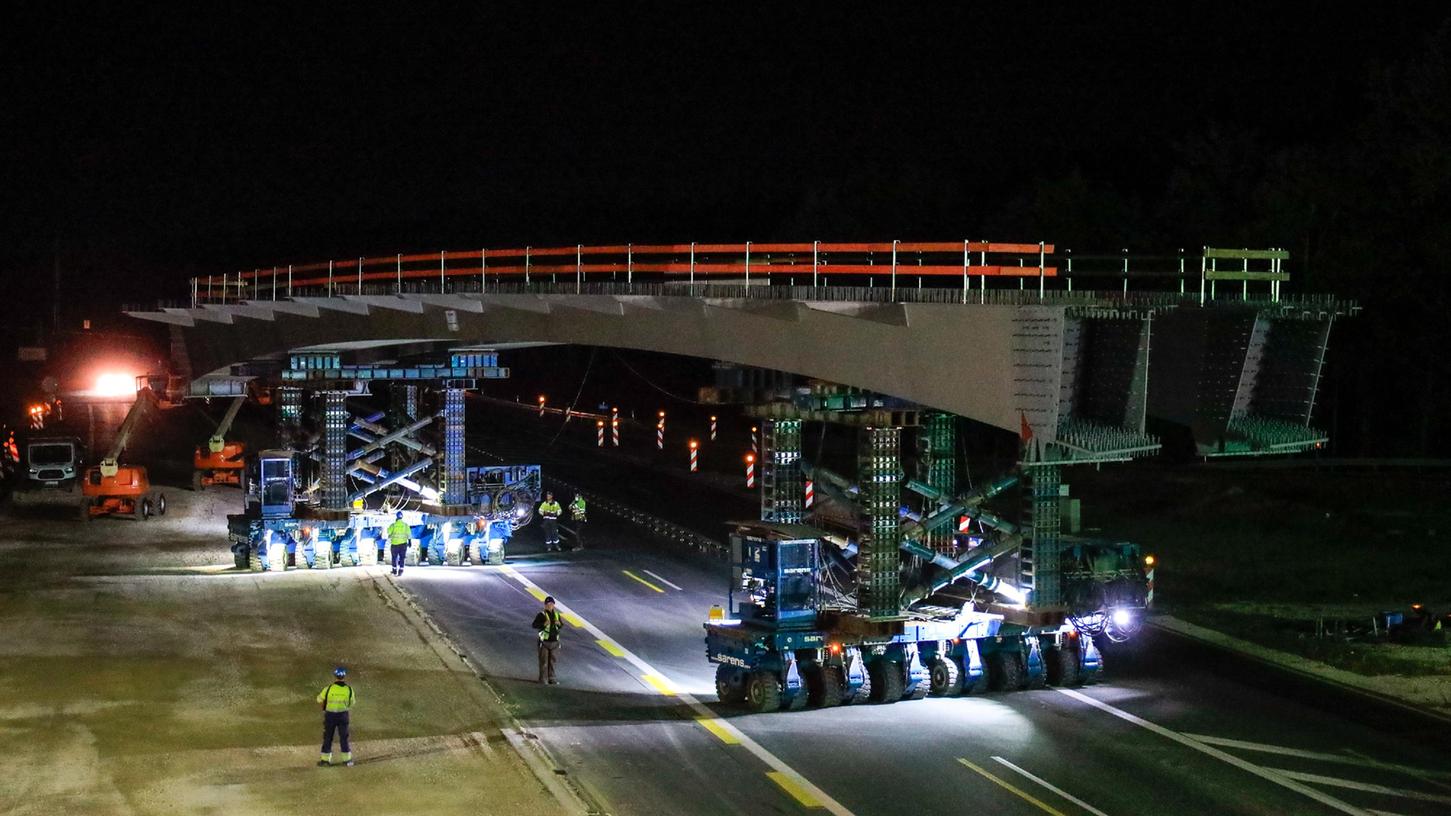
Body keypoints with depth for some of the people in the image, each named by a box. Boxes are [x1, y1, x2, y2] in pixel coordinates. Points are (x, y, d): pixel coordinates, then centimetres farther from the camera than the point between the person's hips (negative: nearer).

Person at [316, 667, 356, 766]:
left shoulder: (328, 689, -15)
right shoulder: (349, 690, -10)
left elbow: (320, 701, -3)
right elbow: (352, 703, 2)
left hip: (330, 715, -1)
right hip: (343, 715, 1)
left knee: (328, 737, 12)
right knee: (344, 737, 12)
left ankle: (325, 759, 17)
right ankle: (347, 759, 16)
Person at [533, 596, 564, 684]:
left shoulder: (556, 614, 7)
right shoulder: (541, 615, -10)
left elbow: (561, 626, 16)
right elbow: (534, 625, -13)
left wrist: (559, 624, -8)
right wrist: (544, 624, -26)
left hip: (554, 641, 5)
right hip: (544, 641, -5)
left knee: (552, 661, 11)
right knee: (544, 661, -1)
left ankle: (551, 678, 19)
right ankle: (543, 680, 6)